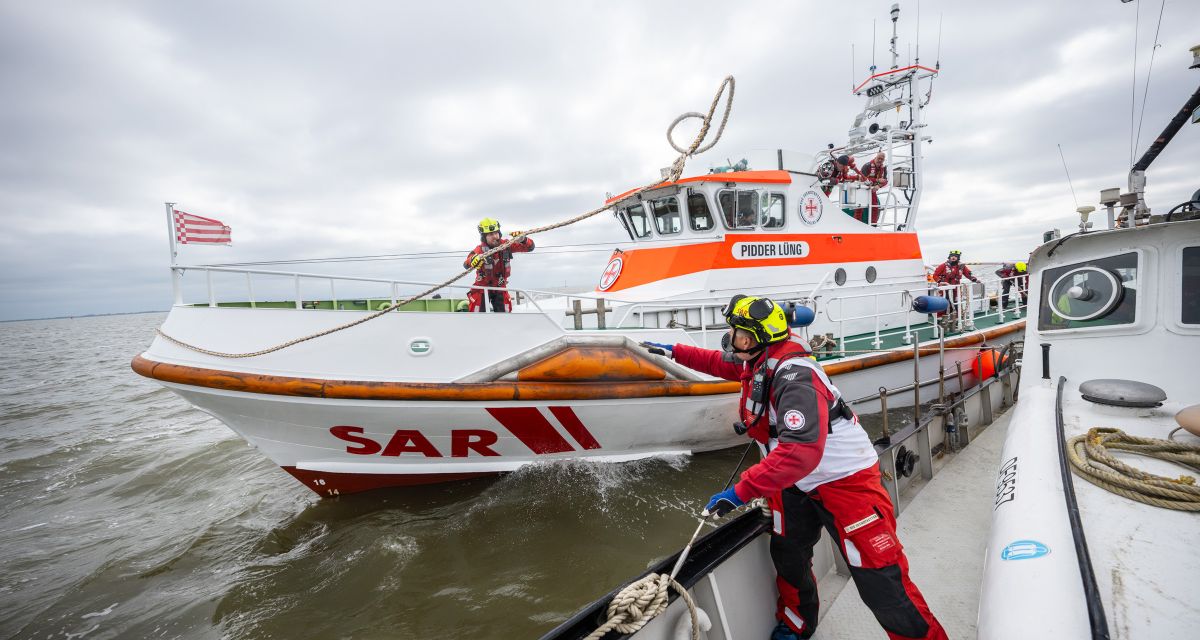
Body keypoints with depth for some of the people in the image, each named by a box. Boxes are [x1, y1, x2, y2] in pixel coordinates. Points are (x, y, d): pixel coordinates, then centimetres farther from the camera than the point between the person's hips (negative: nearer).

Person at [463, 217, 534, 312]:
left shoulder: (506, 245, -14)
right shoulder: (480, 250, -23)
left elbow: (530, 247, -15)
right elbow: (467, 264, -41)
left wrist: (522, 239, -38)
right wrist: (478, 258, -65)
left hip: (500, 287, 3)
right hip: (482, 287, -2)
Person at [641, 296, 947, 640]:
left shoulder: (795, 378, -32)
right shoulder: (759, 361, -5)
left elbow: (800, 454, -40)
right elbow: (721, 363, 18)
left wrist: (740, 491, -38)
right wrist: (675, 352, 19)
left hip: (846, 480, -9)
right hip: (797, 481, 9)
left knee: (882, 584, -7)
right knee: (787, 556, 19)